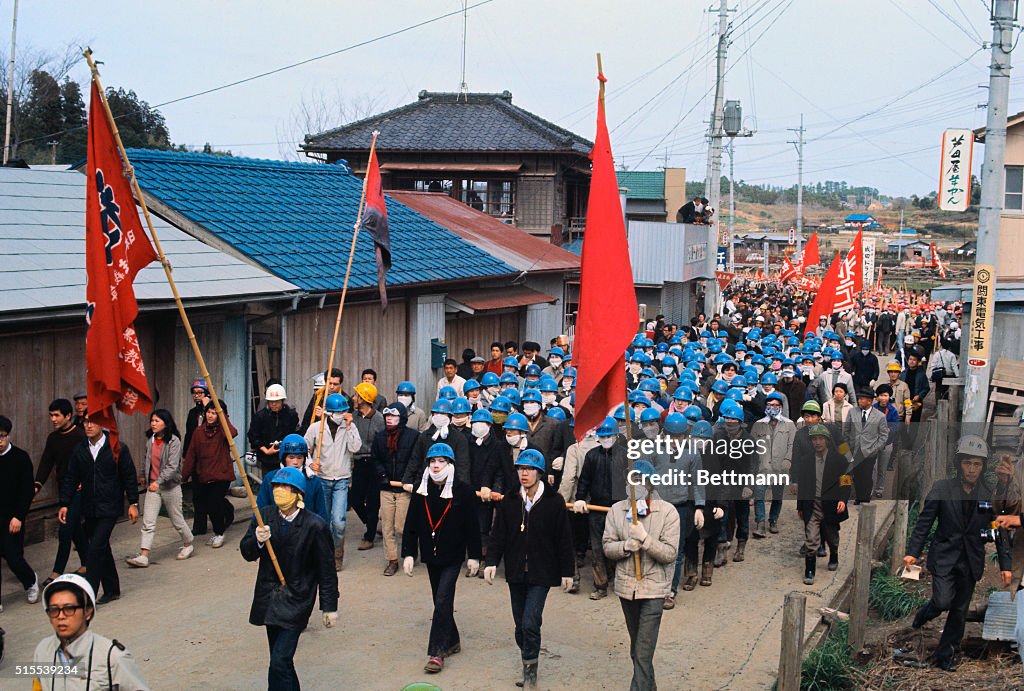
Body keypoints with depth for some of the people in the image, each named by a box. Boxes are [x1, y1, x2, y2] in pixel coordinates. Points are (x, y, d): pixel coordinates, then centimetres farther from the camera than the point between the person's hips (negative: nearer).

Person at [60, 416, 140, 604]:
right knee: (102, 549, 12)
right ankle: (112, 590, 23)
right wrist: (64, 504, 4)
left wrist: (133, 503, -4)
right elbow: (71, 478, 10)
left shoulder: (118, 449, -6)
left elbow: (129, 477, -2)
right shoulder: (79, 450, 6)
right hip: (89, 509, 5)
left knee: (97, 548, -12)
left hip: (109, 509, -5)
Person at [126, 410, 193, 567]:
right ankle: (143, 556, -8)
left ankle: (188, 545, 31)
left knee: (177, 520, 9)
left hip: (170, 486, -5)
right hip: (152, 486, 5)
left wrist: (159, 481, -26)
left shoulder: (173, 441, -13)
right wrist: (148, 480, 15)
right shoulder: (150, 441, 7)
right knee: (148, 522, -4)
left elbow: (172, 466, -20)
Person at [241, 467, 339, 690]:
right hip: (269, 598, 5)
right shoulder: (264, 516, -1)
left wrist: (330, 607, -4)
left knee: (280, 662, -14)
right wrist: (257, 540, -24)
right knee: (281, 660, 17)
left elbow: (326, 570, -7)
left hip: (296, 601, -5)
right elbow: (246, 553, -1)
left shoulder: (315, 525, -13)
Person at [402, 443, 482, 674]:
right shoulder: (421, 492, 2)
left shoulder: (462, 491, -8)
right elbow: (411, 525, 5)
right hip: (431, 556, 5)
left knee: (442, 601, -10)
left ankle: (437, 652, -6)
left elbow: (472, 526, -5)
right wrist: (408, 553, 0)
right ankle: (452, 641, 31)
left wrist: (474, 556, -4)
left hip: (452, 557, -5)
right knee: (441, 602, 15)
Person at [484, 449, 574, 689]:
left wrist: (567, 572, 0)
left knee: (530, 623, -12)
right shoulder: (510, 501, 4)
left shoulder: (554, 502, -5)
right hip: (516, 573, 4)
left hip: (541, 573, -4)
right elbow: (498, 534, 5)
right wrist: (492, 561, -7)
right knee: (520, 625, 11)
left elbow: (564, 540, -1)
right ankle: (528, 670, 26)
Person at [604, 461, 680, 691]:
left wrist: (644, 538, -26)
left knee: (643, 652, -9)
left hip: (653, 588, -5)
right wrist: (625, 546, -20)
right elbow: (608, 547, 0)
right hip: (626, 586, 5)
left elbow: (670, 553, -14)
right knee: (636, 648, 21)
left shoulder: (667, 512, -10)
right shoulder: (616, 510, 1)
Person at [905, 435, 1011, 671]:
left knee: (960, 611, 8)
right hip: (944, 557, -2)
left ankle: (944, 656, 23)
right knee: (943, 601, -16)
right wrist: (913, 552, -12)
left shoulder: (990, 495, -2)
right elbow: (924, 522, -5)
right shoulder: (941, 488, -8)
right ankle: (924, 614, 19)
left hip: (971, 561, 2)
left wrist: (1006, 565, 1)